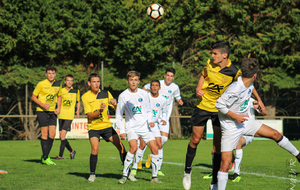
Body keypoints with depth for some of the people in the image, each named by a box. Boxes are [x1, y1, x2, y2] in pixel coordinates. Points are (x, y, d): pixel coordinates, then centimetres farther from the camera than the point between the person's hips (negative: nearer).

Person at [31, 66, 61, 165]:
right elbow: (33, 97, -4)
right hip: (42, 111, -5)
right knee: (45, 134, -7)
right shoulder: (41, 84, -9)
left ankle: (45, 156, 13)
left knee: (52, 135, 0)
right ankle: (45, 158, -1)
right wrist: (43, 105, -17)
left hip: (52, 112, 5)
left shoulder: (58, 85, 5)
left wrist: (58, 108, 6)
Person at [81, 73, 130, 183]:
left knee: (121, 146, -4)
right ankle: (92, 174, -6)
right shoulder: (85, 97, -6)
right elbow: (90, 116, -13)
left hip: (106, 125, 3)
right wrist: (100, 110, -30)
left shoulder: (106, 94, 1)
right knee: (95, 148, -23)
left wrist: (115, 104, -20)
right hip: (93, 127, -3)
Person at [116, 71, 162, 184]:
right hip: (131, 127, -3)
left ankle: (154, 177, 3)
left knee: (155, 148, -9)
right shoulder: (123, 96, -3)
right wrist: (122, 131, -7)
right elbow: (118, 116, 3)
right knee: (133, 147, -26)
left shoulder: (144, 94, 5)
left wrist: (150, 120, -4)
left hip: (144, 127, 3)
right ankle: (124, 175, -17)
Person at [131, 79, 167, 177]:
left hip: (154, 125, 4)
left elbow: (164, 112, 17)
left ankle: (158, 169, 4)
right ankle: (134, 167, -6)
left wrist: (163, 120, -1)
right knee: (142, 145, -16)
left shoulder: (162, 100, 0)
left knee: (159, 145, -7)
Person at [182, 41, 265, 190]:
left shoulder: (234, 72, -19)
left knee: (218, 146, -2)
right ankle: (187, 171, 30)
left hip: (220, 109, -2)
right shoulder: (209, 64, -10)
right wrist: (198, 89, -5)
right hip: (203, 105, 2)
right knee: (195, 140, 7)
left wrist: (258, 99, -11)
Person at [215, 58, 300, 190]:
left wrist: (253, 105, 17)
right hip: (230, 127, -8)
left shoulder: (249, 85, -4)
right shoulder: (235, 90, -31)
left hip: (245, 121, 8)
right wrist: (235, 116, -24)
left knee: (275, 134, 9)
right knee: (225, 162, -13)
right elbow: (219, 105, -24)